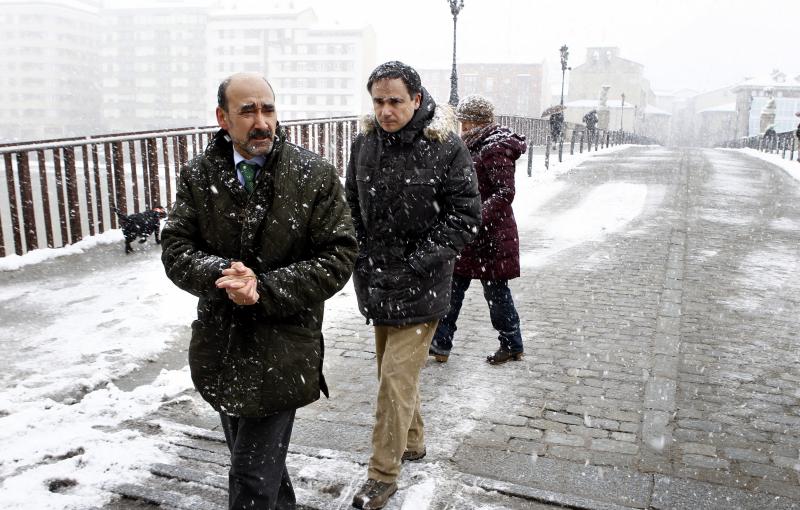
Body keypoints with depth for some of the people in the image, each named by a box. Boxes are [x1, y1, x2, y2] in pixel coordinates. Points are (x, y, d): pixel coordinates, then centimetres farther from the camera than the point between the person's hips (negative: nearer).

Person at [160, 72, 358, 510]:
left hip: (281, 353, -4)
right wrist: (220, 274, -22)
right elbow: (175, 248, -1)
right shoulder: (199, 175, -1)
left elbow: (338, 256, -11)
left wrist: (266, 289, -21)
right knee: (257, 460, 25)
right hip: (219, 347, 5)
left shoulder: (314, 175, -10)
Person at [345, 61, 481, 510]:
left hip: (420, 286, -6)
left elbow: (465, 217, -11)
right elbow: (352, 206, 14)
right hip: (376, 281, 6)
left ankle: (384, 474, 11)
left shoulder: (447, 147, -13)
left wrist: (416, 266, -15)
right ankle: (413, 443, 40)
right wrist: (363, 259, 4)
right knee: (395, 369, 18)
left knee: (397, 377, -5)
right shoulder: (365, 143, 3)